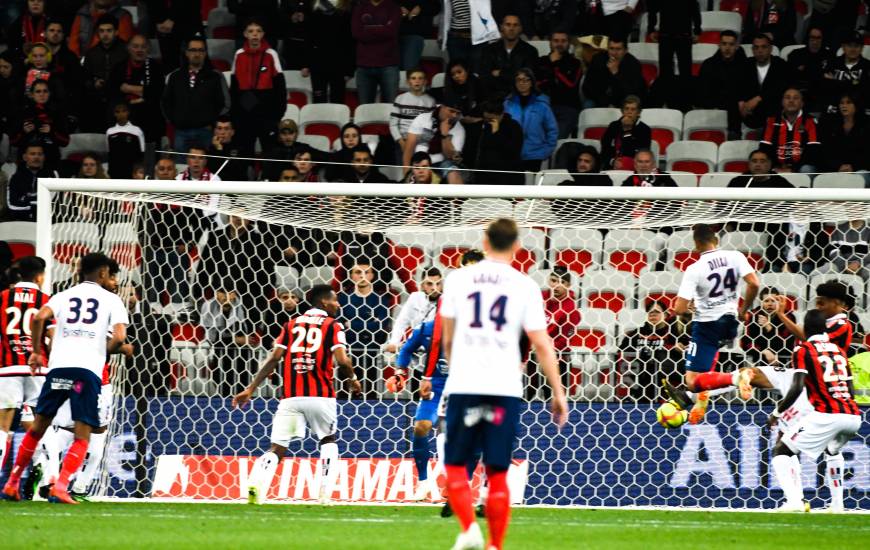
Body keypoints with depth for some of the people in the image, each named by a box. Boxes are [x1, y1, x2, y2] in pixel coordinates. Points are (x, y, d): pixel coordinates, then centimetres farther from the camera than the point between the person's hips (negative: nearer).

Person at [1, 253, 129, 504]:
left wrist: (37, 351, 9)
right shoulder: (111, 299, 11)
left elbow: (40, 317, -3)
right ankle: (60, 486, -14)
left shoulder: (64, 296, 17)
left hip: (58, 365, 3)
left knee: (38, 426, 16)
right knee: (83, 435, 3)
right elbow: (119, 336, -5)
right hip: (88, 369, -3)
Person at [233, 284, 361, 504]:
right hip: (321, 395, -2)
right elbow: (342, 360, -10)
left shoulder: (291, 325, 14)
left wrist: (250, 389, 4)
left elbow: (274, 358, 5)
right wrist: (352, 379, 11)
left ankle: (257, 480, -26)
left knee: (277, 448, 1)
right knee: (328, 440, 21)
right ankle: (325, 492, 9)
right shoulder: (332, 326, 4)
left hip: (290, 396, 2)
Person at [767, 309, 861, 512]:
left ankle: (794, 501, -18)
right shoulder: (839, 350, 21)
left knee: (782, 450, 2)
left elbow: (797, 388, -9)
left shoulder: (804, 350, 2)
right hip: (853, 417, 6)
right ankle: (837, 504, 30)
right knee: (833, 450, 37)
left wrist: (777, 413, 2)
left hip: (827, 414, -6)